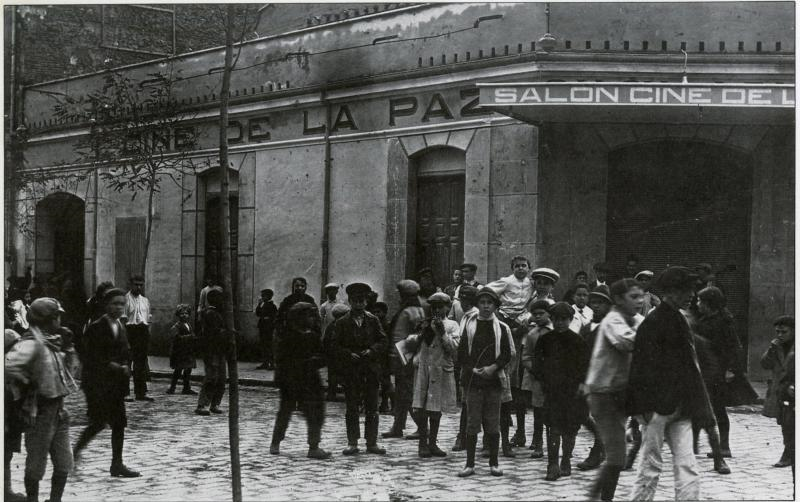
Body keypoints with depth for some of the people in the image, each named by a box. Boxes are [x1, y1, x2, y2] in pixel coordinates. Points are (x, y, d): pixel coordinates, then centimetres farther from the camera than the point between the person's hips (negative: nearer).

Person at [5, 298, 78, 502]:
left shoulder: (53, 343, 9)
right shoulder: (31, 344, -18)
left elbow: (65, 368, 26)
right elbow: (9, 366, -33)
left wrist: (68, 350, 7)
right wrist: (25, 383, -18)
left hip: (58, 410, 8)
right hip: (40, 413, -8)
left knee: (64, 464, 12)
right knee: (36, 466, 5)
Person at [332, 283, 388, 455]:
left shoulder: (373, 321, 8)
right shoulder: (342, 323, 3)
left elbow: (383, 341, 6)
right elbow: (336, 346, 1)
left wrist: (372, 350, -11)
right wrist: (349, 355, -14)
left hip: (371, 370, 1)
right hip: (350, 370, -1)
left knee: (372, 408, 4)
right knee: (351, 408, 1)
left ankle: (372, 442, 11)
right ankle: (352, 443, 7)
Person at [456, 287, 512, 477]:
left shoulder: (502, 328, 7)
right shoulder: (469, 325, 6)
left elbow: (507, 354, 4)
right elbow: (462, 353, 4)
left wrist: (493, 367, -11)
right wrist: (473, 369, -9)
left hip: (494, 380, 0)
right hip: (472, 380, 0)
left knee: (493, 424, 4)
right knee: (472, 423, 0)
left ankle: (494, 463, 13)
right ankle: (470, 464, 5)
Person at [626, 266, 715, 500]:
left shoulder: (679, 320, 15)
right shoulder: (653, 322, -12)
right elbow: (644, 365, -16)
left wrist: (693, 407, 18)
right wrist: (646, 406, -20)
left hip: (679, 408, 8)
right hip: (658, 406, -8)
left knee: (687, 466, 1)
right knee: (651, 465, 0)